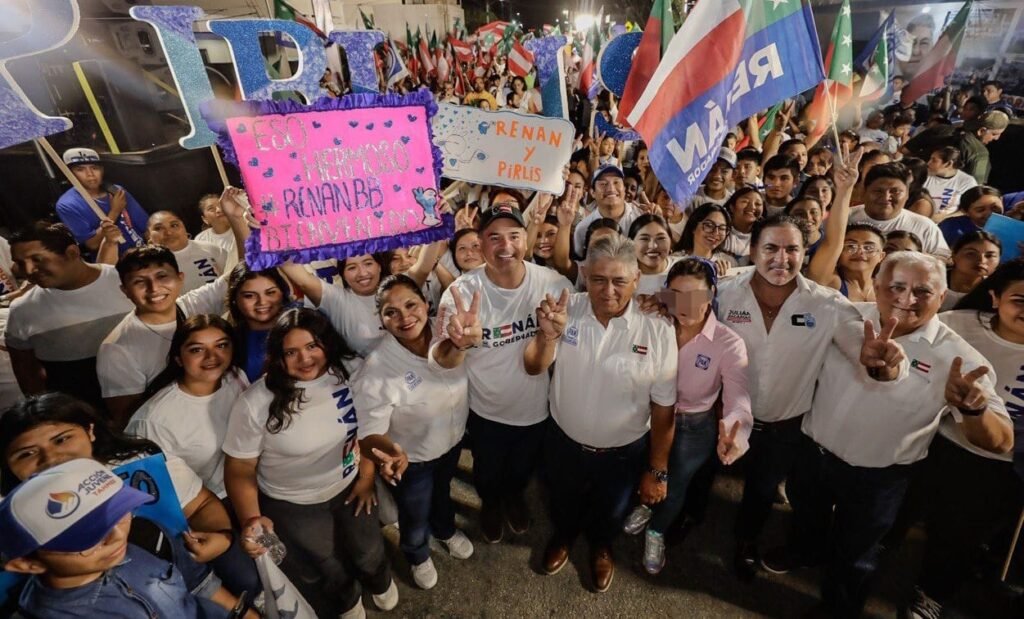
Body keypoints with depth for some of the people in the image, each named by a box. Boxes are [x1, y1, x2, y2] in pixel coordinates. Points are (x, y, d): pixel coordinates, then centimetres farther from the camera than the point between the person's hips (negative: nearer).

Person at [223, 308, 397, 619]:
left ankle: (380, 582, 56)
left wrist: (366, 478, 0)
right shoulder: (256, 403, -25)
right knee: (327, 572, 15)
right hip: (291, 504, -2)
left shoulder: (349, 374, -18)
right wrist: (251, 518, -26)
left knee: (369, 555, 16)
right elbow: (239, 468, -14)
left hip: (349, 486, 2)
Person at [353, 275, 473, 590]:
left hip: (452, 440, 4)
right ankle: (418, 557, 63)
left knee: (442, 493, 36)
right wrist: (391, 453, -50)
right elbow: (369, 431, -32)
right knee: (415, 518, 27)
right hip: (412, 460, -3)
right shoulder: (377, 369, -35)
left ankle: (446, 531, 71)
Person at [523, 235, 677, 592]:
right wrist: (547, 335, -38)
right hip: (564, 443, 1)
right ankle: (563, 537, 64)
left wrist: (658, 470, -4)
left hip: (624, 453, 0)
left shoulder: (657, 331, -21)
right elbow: (533, 368, -16)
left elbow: (663, 409, -12)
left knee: (611, 514, 28)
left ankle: (601, 548, 63)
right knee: (563, 506, 29)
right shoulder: (567, 310, -18)